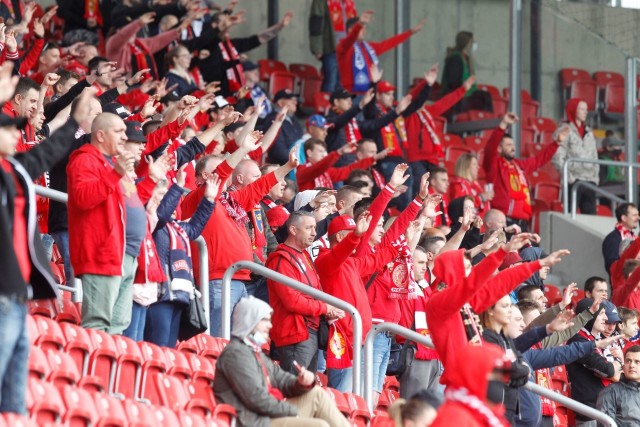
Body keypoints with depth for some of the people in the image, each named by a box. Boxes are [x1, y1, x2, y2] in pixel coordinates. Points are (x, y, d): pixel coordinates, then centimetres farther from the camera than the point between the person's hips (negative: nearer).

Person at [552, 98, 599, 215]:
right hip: (574, 181, -6)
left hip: (590, 181, 6)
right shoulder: (565, 131, -2)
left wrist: (596, 176, 9)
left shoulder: (589, 132, 19)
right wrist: (568, 176, -16)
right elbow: (557, 158, -10)